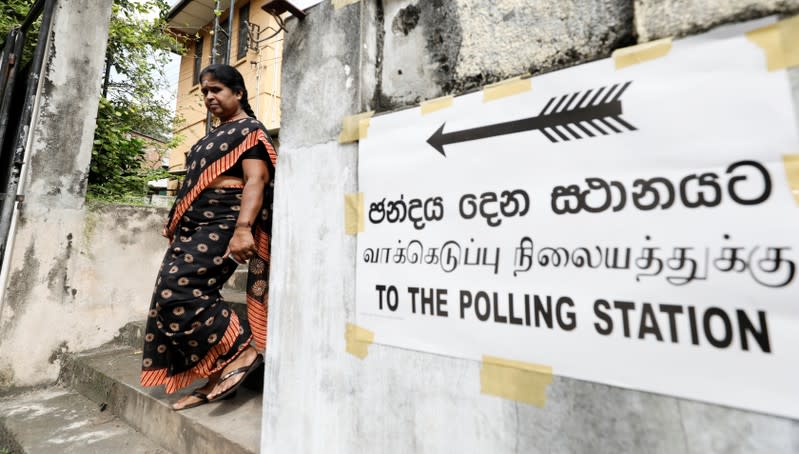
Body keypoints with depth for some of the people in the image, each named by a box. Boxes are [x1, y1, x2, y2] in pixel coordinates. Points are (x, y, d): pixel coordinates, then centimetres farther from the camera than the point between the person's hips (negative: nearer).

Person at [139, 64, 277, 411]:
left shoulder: (249, 130, -3)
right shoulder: (215, 134, 25)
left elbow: (255, 181, -17)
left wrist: (243, 228, -30)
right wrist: (177, 226, 25)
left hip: (221, 226, -10)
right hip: (195, 226, 10)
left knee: (174, 290, -19)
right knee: (169, 298, 5)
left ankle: (242, 348, -7)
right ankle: (213, 379, 12)